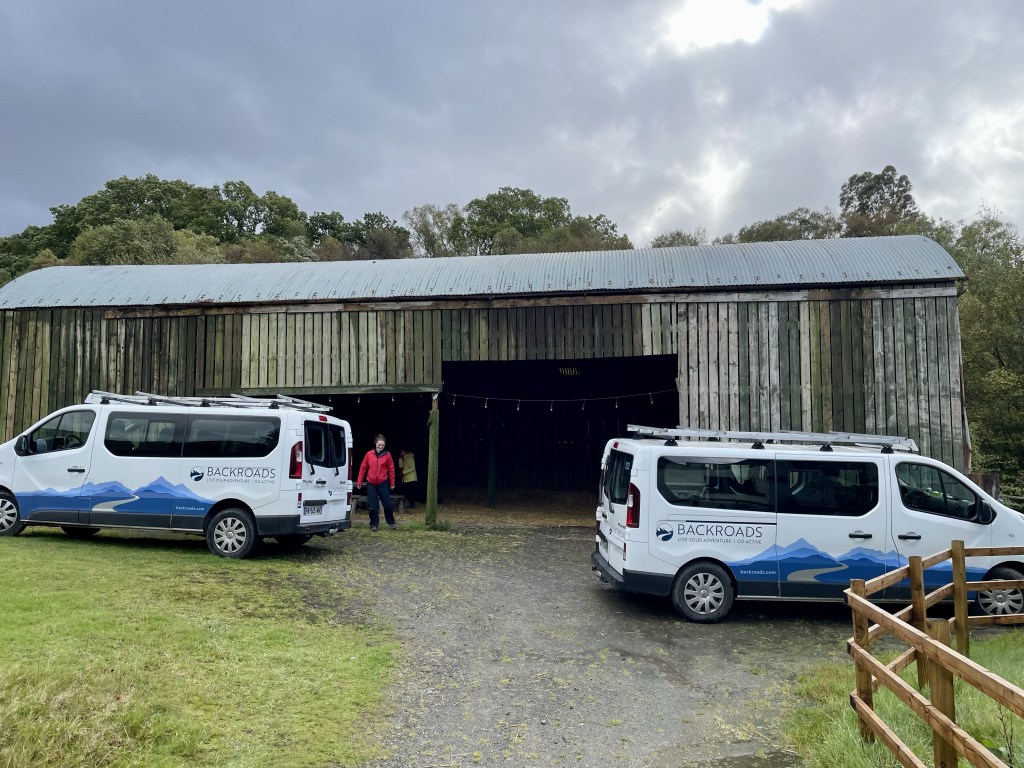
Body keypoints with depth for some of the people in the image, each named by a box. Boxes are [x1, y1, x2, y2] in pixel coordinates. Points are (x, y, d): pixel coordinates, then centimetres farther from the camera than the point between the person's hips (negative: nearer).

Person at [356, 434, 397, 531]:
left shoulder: (387, 455, -3)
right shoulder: (369, 454, -1)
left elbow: (391, 469, 2)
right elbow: (363, 468, 5)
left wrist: (392, 483, 4)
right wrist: (359, 481, 5)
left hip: (383, 483, -1)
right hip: (371, 484, 1)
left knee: (387, 504, 3)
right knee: (372, 505, 3)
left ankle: (391, 522, 20)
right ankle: (374, 524, 14)